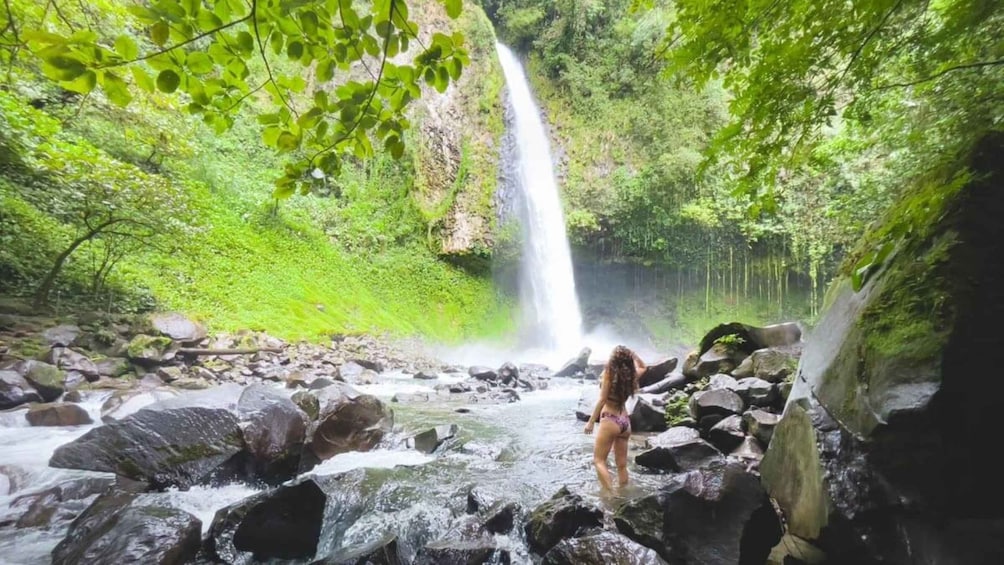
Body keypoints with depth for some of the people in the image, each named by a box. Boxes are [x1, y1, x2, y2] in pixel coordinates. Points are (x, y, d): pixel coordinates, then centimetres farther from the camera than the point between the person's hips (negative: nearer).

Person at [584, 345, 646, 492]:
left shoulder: (609, 373, -11)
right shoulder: (631, 375, 3)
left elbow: (602, 400, -12)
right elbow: (642, 367, 27)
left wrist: (591, 421, -8)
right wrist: (633, 355, 12)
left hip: (610, 421, -6)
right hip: (625, 422, 6)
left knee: (599, 461, 0)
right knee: (622, 464, 13)